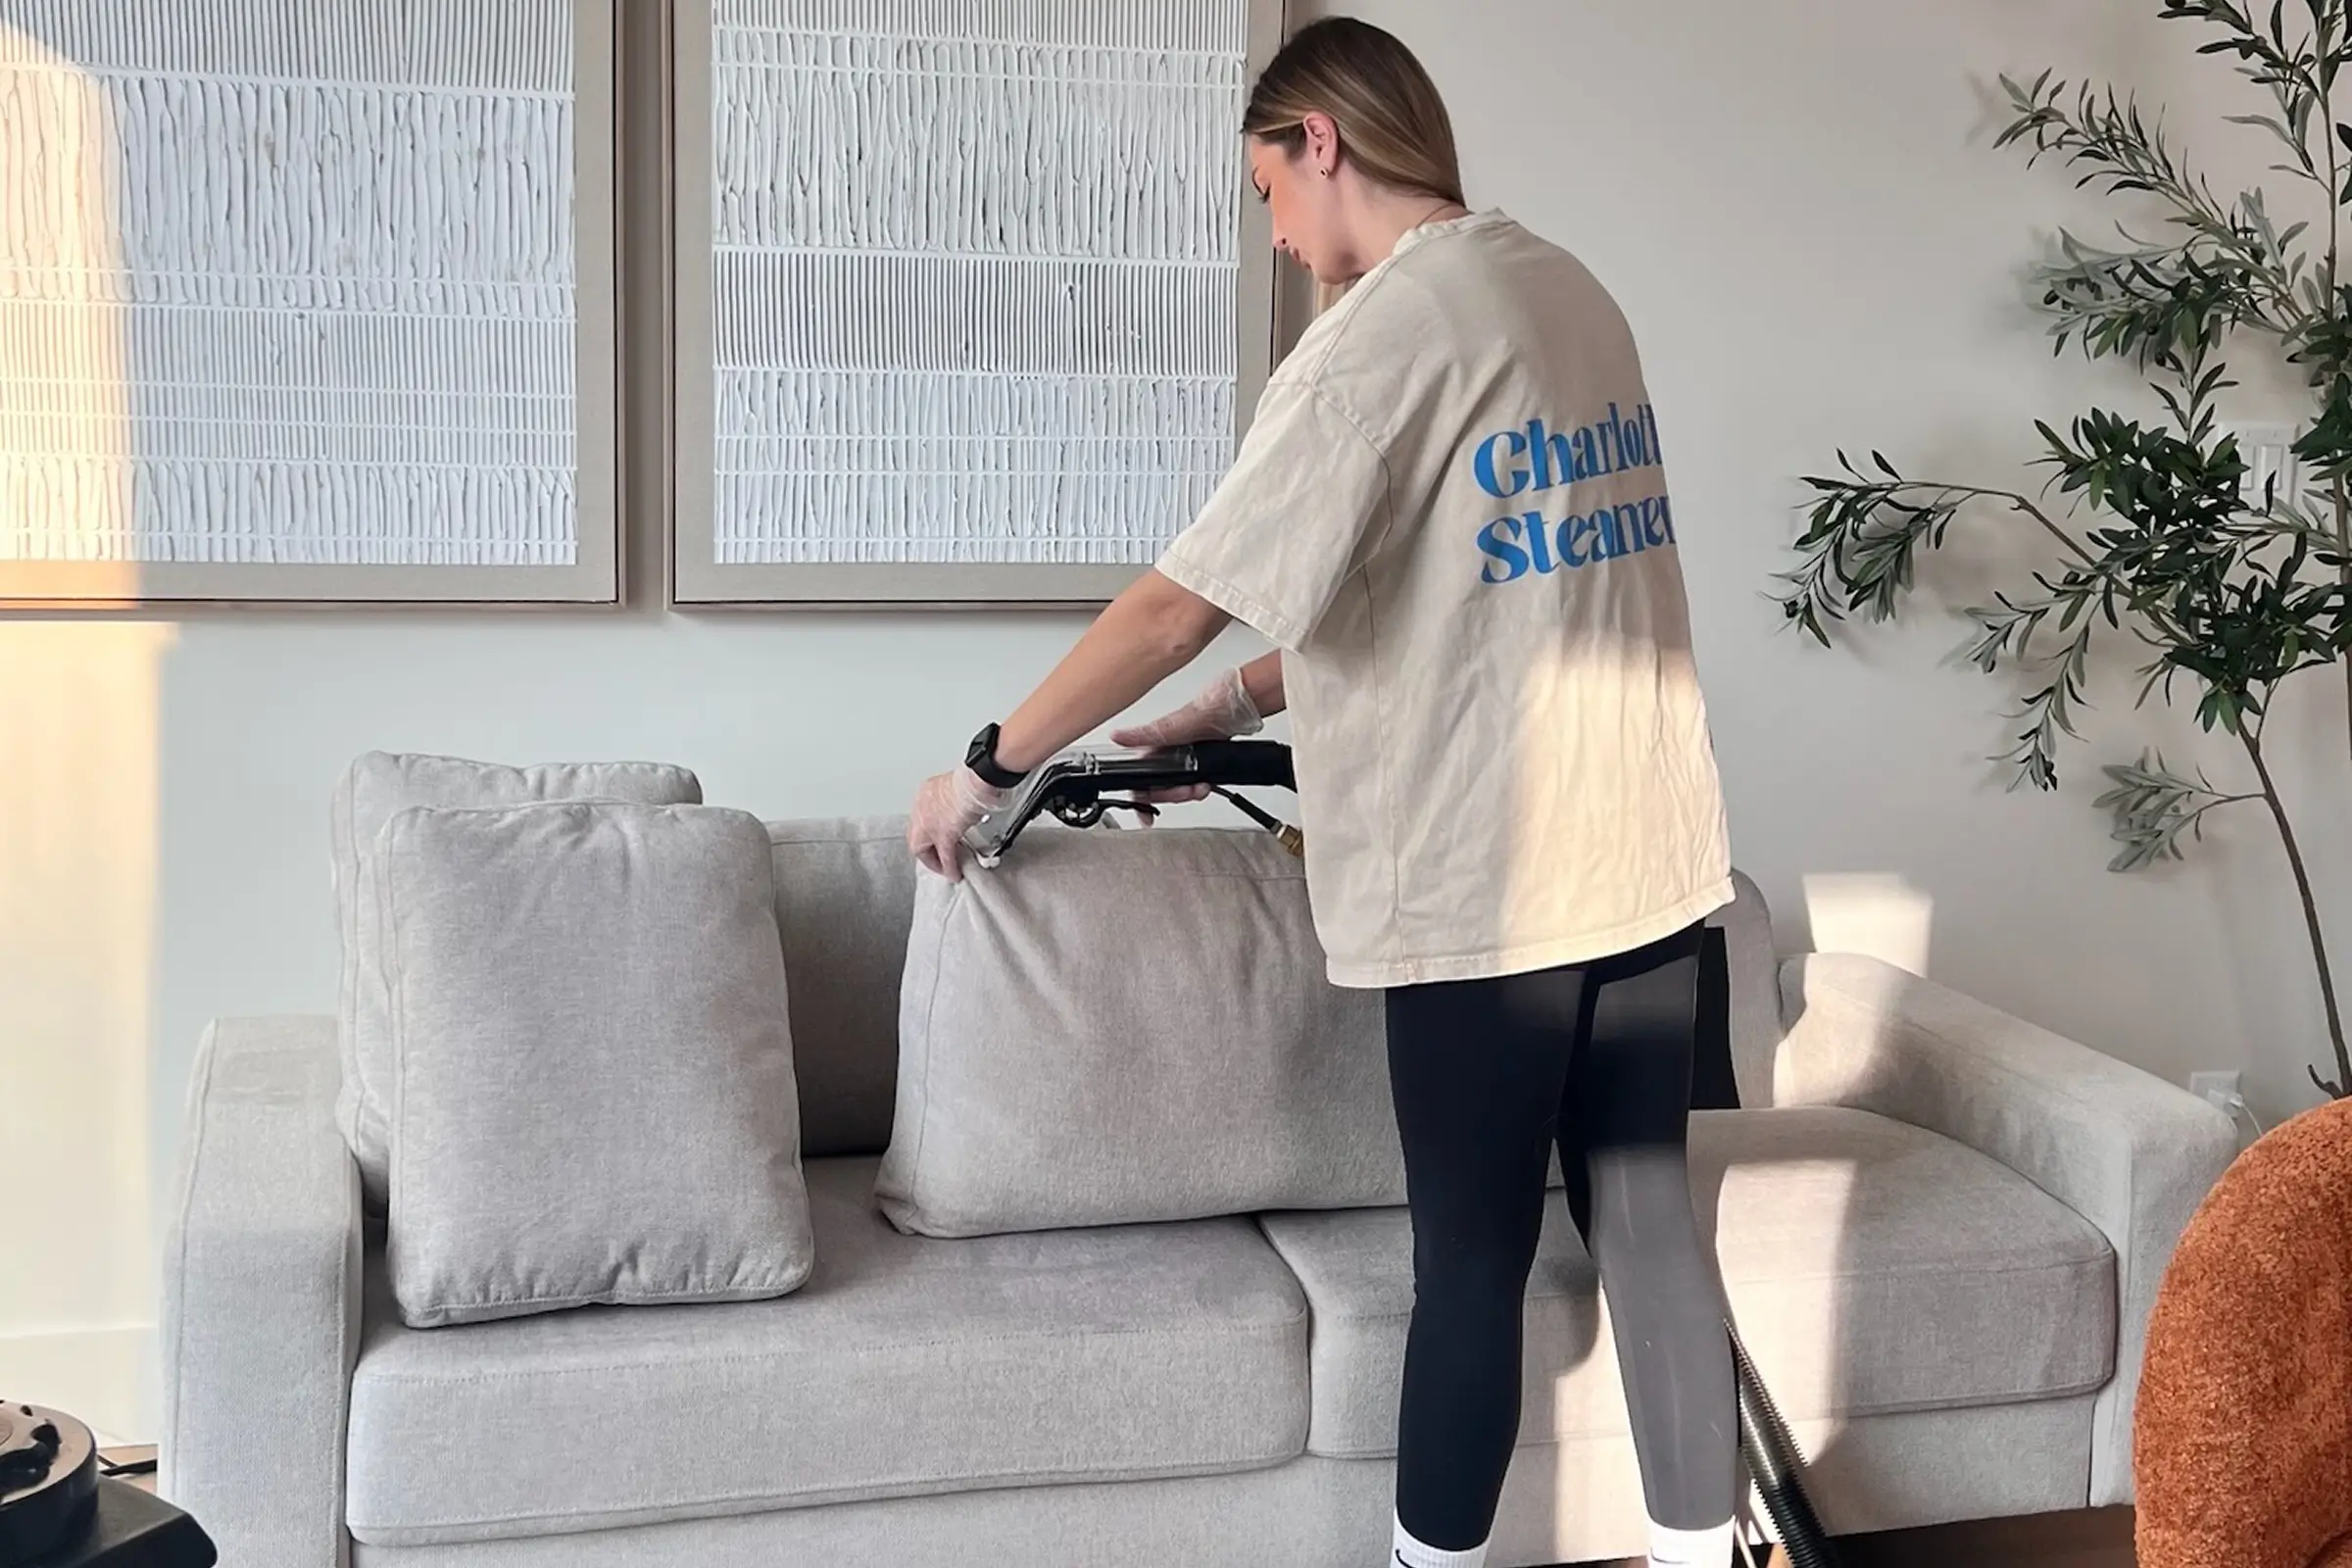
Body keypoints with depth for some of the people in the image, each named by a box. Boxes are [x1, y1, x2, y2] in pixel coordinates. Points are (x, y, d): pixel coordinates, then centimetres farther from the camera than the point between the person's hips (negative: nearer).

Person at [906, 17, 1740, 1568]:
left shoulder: (1385, 332, -13)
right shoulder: (1577, 296, 13)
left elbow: (1180, 604, -14)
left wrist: (989, 768, -3)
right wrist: (1238, 707, 19)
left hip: (1490, 879, -8)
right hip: (1653, 854, 8)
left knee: (1471, 1263, 5)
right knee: (1648, 1218, 14)